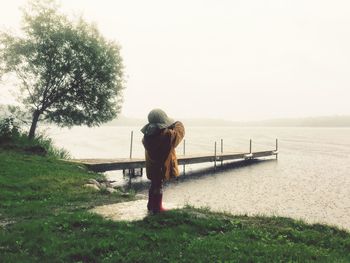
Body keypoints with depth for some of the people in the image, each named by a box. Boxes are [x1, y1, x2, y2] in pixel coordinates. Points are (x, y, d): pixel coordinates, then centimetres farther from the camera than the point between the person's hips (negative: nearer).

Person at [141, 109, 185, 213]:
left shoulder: (147, 136, -10)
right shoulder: (167, 135, -28)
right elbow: (180, 131, -12)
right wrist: (177, 123, 10)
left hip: (151, 166, 5)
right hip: (162, 166, -5)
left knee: (154, 185, 22)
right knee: (158, 186, 10)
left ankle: (151, 205, 36)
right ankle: (157, 208, 25)